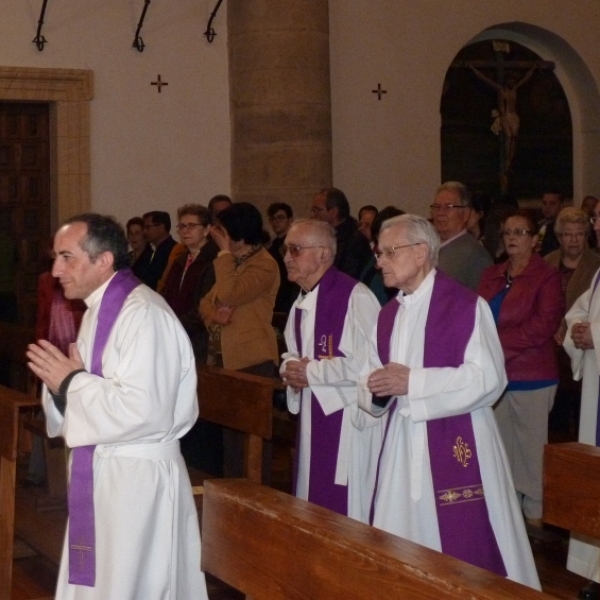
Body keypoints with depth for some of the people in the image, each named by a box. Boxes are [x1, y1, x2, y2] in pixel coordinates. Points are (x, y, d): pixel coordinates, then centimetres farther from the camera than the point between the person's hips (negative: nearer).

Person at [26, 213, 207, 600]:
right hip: (101, 474, 10)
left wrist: (72, 383, -17)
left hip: (137, 481, -10)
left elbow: (145, 411, -28)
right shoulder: (99, 312, 12)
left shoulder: (143, 314, -19)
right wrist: (64, 383, -3)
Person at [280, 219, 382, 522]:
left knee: (348, 511, -4)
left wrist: (311, 372, -15)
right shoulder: (301, 304, 13)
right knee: (313, 506, 14)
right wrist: (290, 369, -1)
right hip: (313, 416, 9)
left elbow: (371, 361, -23)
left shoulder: (355, 297, -16)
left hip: (350, 419, -9)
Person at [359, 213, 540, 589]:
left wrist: (412, 382, -20)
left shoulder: (465, 305, -10)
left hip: (457, 443, -7)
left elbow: (488, 378, -18)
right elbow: (374, 376, 17)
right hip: (403, 443, 7)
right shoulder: (389, 315, 13)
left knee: (466, 551, -2)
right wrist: (376, 389, -9)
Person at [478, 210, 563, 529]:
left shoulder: (546, 277, -4)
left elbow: (542, 326, -13)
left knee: (532, 448, -1)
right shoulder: (491, 276, 14)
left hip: (532, 378, -6)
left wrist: (499, 344, -14)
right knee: (502, 449, 10)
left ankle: (535, 514, 9)